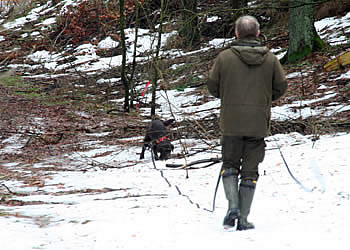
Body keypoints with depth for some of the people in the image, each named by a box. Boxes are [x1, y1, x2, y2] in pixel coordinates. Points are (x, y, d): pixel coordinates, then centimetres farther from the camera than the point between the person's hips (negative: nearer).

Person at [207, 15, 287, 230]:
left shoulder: (224, 57, -6)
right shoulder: (271, 59, -2)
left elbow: (212, 85, 0)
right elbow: (281, 86, 3)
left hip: (231, 122, -1)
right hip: (259, 124, 1)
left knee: (230, 165, 15)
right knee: (250, 171, 8)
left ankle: (233, 205, -6)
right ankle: (243, 218, 7)